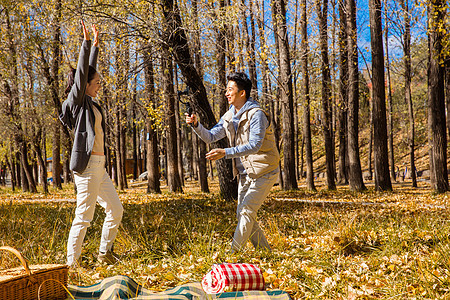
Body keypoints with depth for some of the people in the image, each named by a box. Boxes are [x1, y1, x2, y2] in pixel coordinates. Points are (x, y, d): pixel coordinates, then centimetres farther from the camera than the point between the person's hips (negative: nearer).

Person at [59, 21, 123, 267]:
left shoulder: (90, 103, 17)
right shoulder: (78, 100, -4)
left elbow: (90, 69, 25)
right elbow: (82, 72, -15)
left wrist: (96, 44, 29)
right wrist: (86, 42, -18)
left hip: (99, 166, 10)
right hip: (86, 166, -9)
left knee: (115, 209, 13)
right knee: (83, 217, -6)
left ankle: (104, 252, 26)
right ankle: (71, 263, 1)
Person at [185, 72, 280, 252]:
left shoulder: (256, 114, -19)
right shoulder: (229, 116, 6)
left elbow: (254, 145, -29)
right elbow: (210, 137, 6)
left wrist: (225, 153, -38)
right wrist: (196, 125, -13)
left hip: (264, 172, -8)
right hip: (245, 173, 8)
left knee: (246, 211, -13)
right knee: (243, 214, 9)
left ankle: (233, 253, -9)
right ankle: (265, 252, 22)